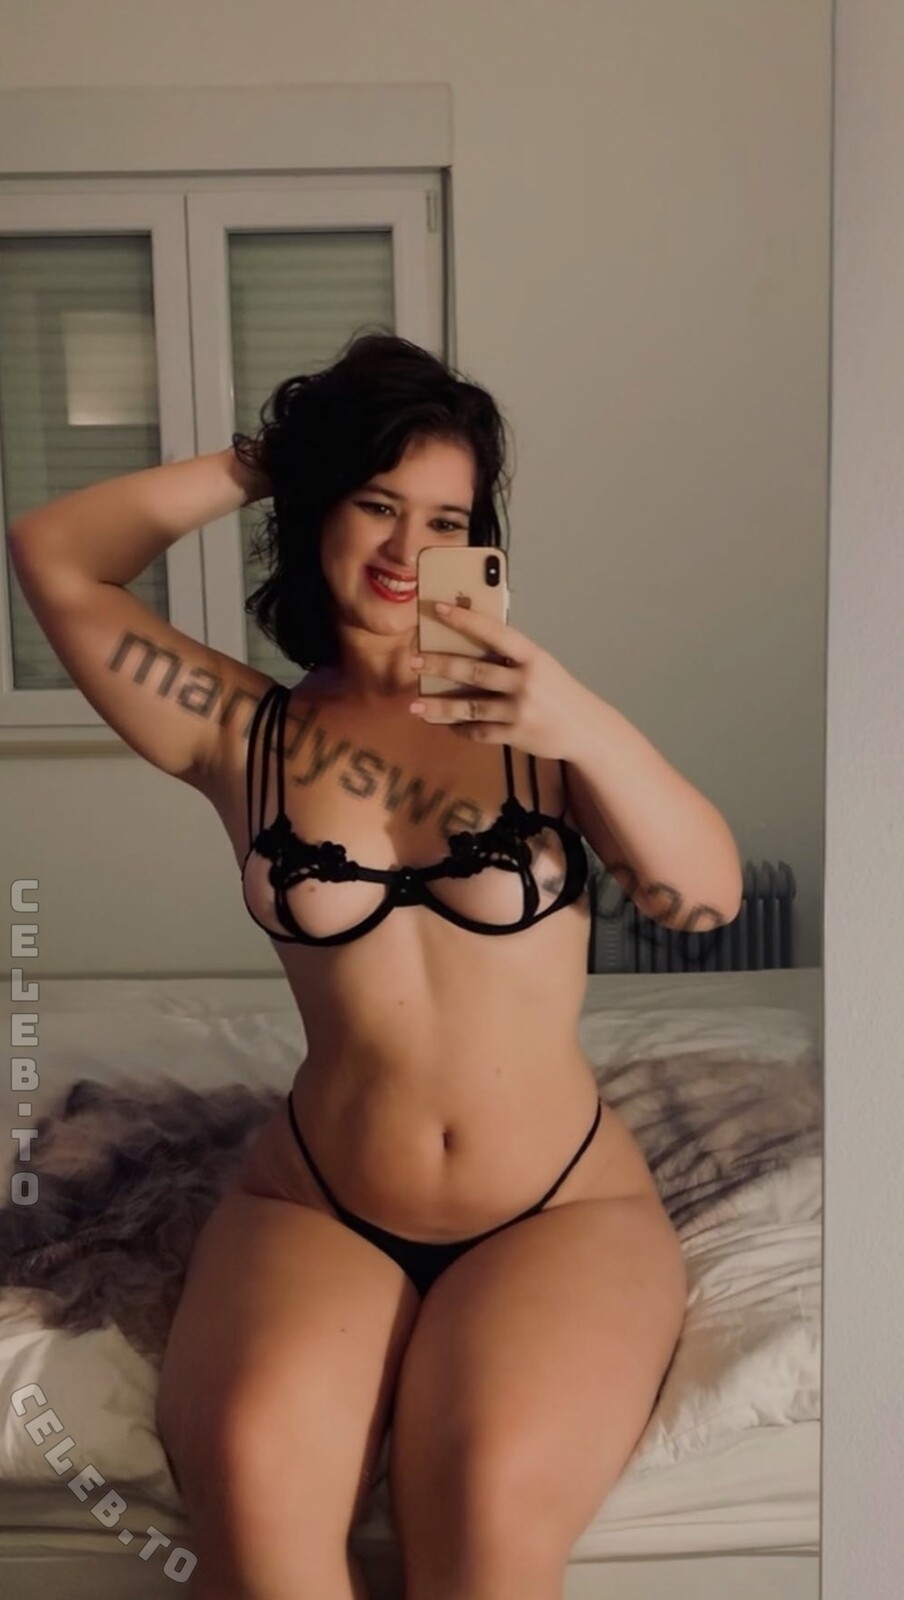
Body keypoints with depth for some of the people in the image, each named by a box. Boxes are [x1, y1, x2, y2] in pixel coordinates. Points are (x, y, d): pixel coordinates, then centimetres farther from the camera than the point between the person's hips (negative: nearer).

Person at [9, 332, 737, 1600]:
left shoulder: (529, 706, 1)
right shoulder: (245, 735, 3)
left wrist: (588, 727, -26)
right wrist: (261, 462, 6)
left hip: (560, 1212, 0)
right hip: (314, 1211, 1)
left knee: (493, 1496, -27)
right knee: (251, 1474, -28)